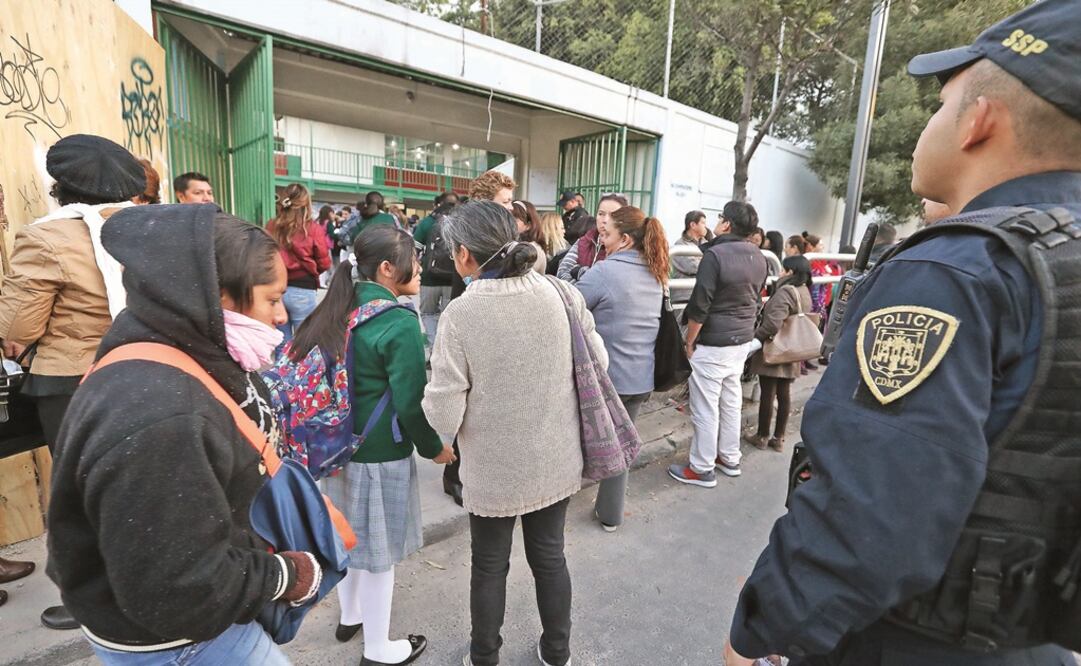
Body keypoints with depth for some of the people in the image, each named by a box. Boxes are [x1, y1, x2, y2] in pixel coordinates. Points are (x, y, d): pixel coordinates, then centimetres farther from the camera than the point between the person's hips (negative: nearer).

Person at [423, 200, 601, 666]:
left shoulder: (460, 313, -21)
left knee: (490, 567, 20)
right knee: (550, 557, 24)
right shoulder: (562, 292, -11)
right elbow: (599, 362, 0)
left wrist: (440, 442, 4)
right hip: (556, 460, 4)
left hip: (494, 469, -3)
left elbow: (445, 410, -18)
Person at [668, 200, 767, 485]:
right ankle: (730, 459, 31)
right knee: (731, 401, 18)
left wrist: (689, 342, -9)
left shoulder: (715, 254, -19)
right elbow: (756, 300, 15)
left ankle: (702, 469, 13)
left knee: (705, 408, 2)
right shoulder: (759, 257, 6)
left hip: (713, 344, -8)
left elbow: (699, 306, -19)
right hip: (743, 341, 8)